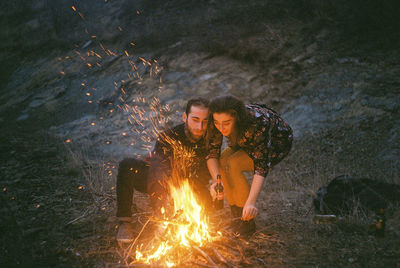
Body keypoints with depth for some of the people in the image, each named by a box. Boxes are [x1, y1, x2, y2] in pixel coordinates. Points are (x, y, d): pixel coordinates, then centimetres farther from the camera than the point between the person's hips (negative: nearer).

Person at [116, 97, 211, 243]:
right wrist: (161, 207, -56)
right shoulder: (167, 137, -31)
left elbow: (202, 177, -13)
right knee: (127, 165, -33)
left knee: (205, 200, -29)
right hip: (152, 179, -3)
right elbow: (159, 174, -43)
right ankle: (124, 221, -24)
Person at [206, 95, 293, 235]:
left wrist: (251, 202, -50)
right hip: (247, 142, 6)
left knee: (232, 164, -27)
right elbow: (212, 152, -18)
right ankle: (238, 217, -4)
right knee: (221, 162, -20)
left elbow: (262, 165, -41)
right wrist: (216, 180, -38)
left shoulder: (258, 123, -40)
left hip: (277, 143, -6)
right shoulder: (216, 123, -26)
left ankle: (248, 223, -17)